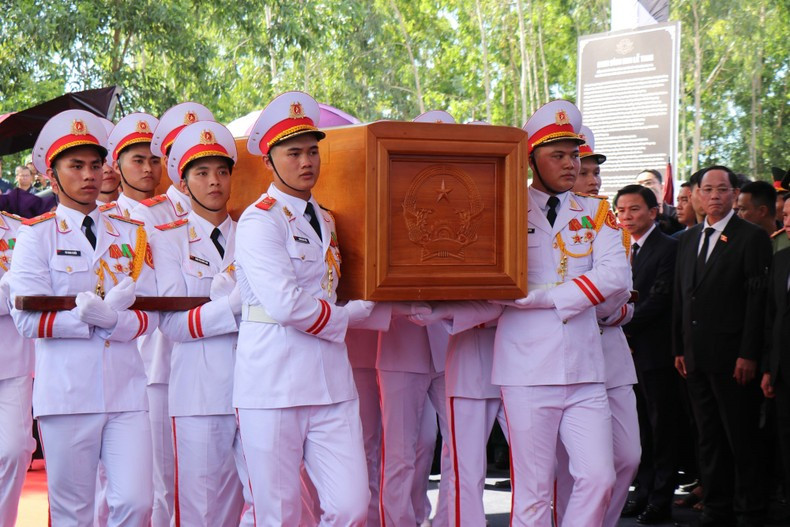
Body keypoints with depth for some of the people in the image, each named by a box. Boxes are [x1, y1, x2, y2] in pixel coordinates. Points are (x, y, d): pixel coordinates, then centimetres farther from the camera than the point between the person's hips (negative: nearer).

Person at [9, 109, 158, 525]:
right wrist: (86, 315, -19)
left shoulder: (130, 234, 13)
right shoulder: (36, 235, 4)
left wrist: (111, 318, -16)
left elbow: (149, 315, 4)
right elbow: (27, 319, -7)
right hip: (66, 392, -2)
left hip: (126, 388, 3)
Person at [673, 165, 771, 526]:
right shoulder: (688, 240, 15)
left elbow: (758, 300, -10)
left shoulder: (752, 238, -5)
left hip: (731, 357, -6)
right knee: (708, 436, 11)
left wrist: (748, 354, -14)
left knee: (741, 439, 0)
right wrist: (679, 348, 11)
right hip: (695, 357, 6)